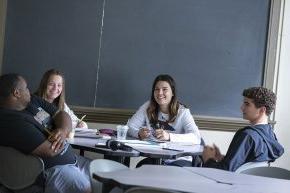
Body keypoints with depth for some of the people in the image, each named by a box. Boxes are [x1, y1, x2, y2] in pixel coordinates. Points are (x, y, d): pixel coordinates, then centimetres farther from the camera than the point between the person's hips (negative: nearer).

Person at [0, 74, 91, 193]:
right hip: (51, 168, -10)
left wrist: (63, 130, -16)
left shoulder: (32, 101, 7)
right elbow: (50, 150, -27)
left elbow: (61, 115, 7)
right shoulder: (12, 121, -23)